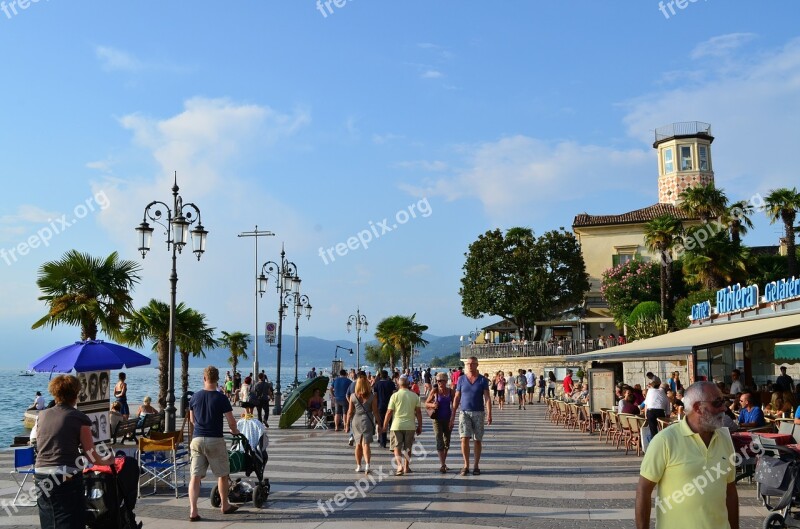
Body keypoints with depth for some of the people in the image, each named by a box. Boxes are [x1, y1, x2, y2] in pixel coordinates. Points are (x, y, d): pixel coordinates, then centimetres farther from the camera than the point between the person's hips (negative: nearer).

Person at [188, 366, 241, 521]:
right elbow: (231, 421, -8)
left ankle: (193, 511, -6)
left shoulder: (195, 397, 3)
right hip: (215, 440, -3)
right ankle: (225, 506, 26)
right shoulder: (221, 398, -9)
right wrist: (234, 431, 13)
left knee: (195, 476, 2)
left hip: (197, 439, 3)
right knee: (222, 474, 14)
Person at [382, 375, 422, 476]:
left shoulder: (395, 395, -6)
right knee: (408, 447, 16)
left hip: (397, 425, -2)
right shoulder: (414, 396, 1)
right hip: (410, 425, 2)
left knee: (397, 447, 6)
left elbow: (389, 412, -6)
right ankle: (406, 467, 22)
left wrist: (385, 425, 5)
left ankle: (400, 465, -12)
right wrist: (420, 426, 11)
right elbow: (418, 412, 2)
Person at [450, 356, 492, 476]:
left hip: (479, 413, 0)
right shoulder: (461, 379, 4)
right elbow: (457, 398, 7)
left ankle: (476, 466, 16)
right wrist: (453, 415, 4)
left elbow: (487, 398, -7)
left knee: (478, 440, 5)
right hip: (464, 412, 0)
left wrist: (489, 414, -19)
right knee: (464, 438, -11)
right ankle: (466, 465, -1)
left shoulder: (483, 380, 0)